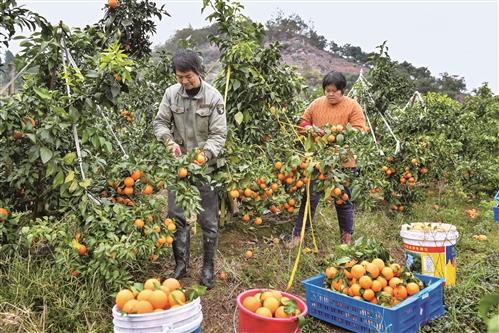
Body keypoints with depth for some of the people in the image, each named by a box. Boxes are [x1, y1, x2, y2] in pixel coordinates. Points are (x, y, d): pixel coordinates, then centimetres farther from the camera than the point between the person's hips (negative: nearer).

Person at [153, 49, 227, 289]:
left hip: (205, 166, -3)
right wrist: (170, 142, -14)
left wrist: (206, 153, -28)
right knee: (176, 216, 10)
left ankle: (208, 267, 22)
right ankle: (180, 262, 28)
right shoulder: (171, 93, -2)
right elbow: (160, 122, 5)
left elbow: (219, 134, -11)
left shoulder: (213, 97, -10)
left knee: (208, 220, 5)